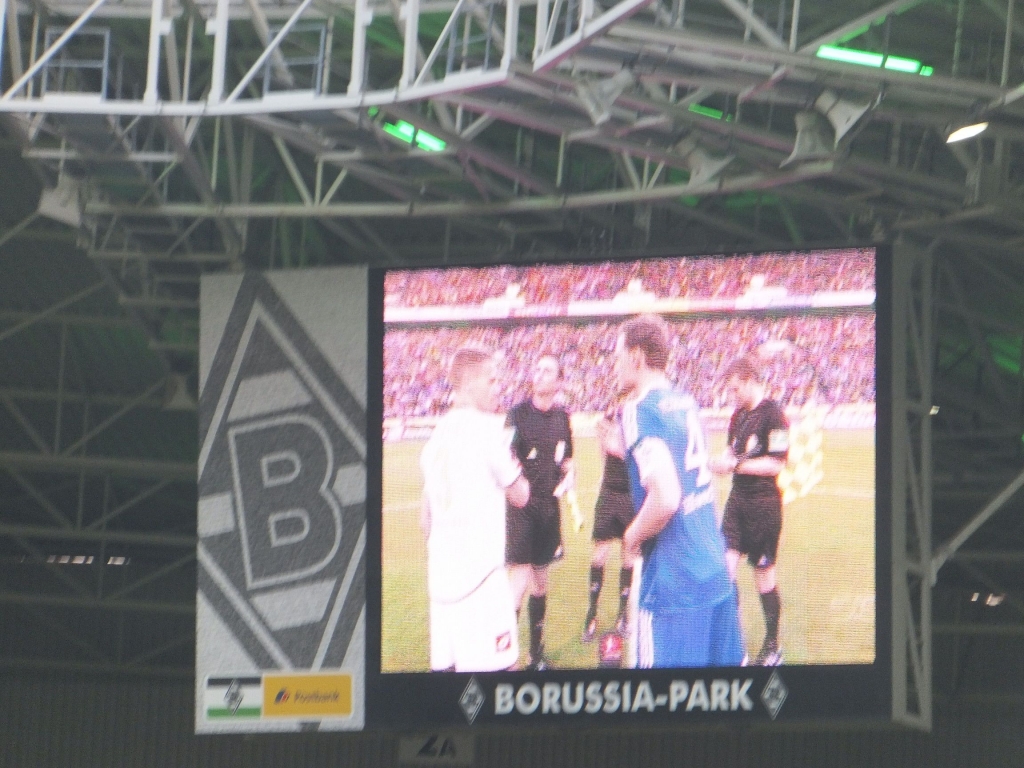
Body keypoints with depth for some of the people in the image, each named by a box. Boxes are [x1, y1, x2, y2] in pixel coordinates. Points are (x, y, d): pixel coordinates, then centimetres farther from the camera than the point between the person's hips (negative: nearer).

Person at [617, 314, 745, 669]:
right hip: (716, 572, 8)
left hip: (673, 586, -8)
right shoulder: (686, 403, 9)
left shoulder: (641, 411, -15)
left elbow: (665, 499, -24)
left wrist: (632, 537, -7)